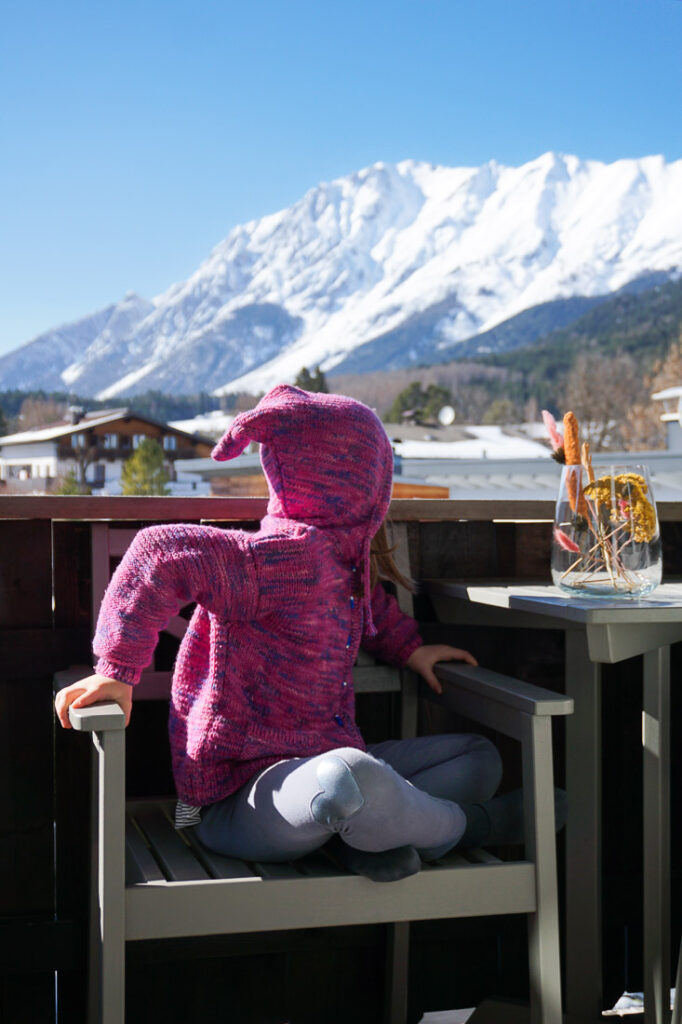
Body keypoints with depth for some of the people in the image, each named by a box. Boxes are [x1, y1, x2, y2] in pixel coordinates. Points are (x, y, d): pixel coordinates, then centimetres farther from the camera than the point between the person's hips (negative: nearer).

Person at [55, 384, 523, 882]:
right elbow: (162, 552, -31)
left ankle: (366, 836, -13)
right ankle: (459, 824, -11)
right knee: (346, 778, -44)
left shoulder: (343, 556, 11)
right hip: (240, 798, -10)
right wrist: (119, 670, -29)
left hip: (321, 765, 10)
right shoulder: (287, 558, -19)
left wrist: (407, 647, 29)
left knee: (480, 757, 15)